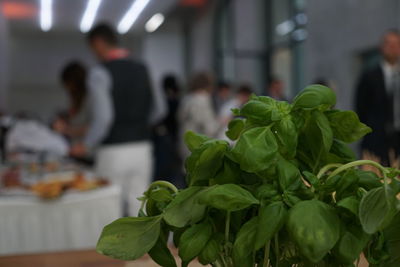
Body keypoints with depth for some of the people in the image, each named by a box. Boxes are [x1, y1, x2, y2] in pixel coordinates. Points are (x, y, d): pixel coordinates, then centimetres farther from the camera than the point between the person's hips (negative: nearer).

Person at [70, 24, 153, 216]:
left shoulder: (99, 73, -10)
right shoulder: (141, 69, 9)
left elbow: (103, 117, -17)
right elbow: (153, 110, 14)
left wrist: (85, 145, -5)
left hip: (114, 151, -5)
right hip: (142, 147, 6)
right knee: (138, 206, 11)